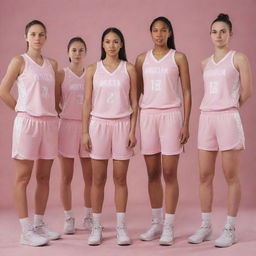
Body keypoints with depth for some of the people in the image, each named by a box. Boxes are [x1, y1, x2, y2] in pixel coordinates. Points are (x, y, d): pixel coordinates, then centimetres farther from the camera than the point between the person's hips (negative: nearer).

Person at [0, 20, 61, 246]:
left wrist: (51, 110, 5)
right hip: (27, 122, -5)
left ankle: (39, 225, 20)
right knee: (23, 177, -2)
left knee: (44, 176, 9)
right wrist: (22, 110, 0)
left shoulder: (52, 64, 13)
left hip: (49, 123, 6)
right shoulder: (19, 61, -1)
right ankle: (26, 231, 2)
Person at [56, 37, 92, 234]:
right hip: (68, 127, -2)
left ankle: (88, 217, 19)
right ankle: (69, 218, 15)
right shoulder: (62, 75, 2)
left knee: (90, 177, 4)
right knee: (66, 177, 3)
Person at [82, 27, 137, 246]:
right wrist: (85, 132, 0)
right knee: (98, 178, 3)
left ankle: (121, 227, 10)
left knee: (120, 178, 3)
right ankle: (96, 227, 10)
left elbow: (134, 102, 4)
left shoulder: (129, 69, 4)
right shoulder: (93, 69, 6)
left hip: (122, 125, 0)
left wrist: (132, 130, -4)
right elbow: (87, 102, 5)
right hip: (99, 124, 1)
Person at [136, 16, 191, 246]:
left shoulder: (178, 57, 2)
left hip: (171, 115, -3)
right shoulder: (142, 59, 11)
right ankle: (156, 224, 17)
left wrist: (186, 124, -7)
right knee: (153, 173, 7)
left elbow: (187, 92, 0)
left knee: (169, 173, -4)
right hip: (147, 116, 3)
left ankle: (168, 227, 3)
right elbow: (137, 91, 14)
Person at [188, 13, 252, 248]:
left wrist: (229, 109, 8)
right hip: (206, 118, 5)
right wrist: (214, 111, 10)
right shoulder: (205, 64, 15)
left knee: (231, 177, -1)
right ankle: (206, 226, 14)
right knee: (205, 176, 5)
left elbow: (246, 92, -2)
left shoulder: (239, 59, 0)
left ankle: (230, 229, 6)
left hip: (228, 119, -5)